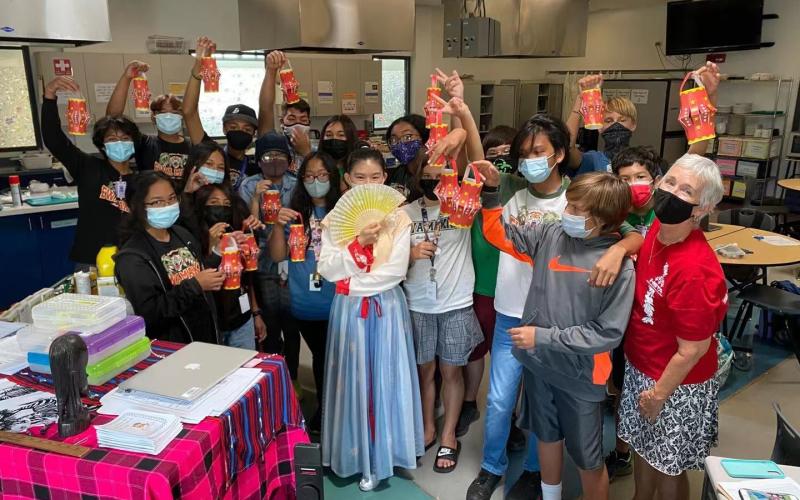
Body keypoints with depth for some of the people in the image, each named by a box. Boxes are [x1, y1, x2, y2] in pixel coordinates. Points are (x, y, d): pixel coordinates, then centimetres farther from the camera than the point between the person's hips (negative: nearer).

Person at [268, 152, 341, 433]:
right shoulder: (295, 213, 2)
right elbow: (277, 256, -1)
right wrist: (279, 226, -16)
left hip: (338, 303, -3)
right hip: (304, 304, 3)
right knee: (319, 356, 21)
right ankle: (323, 409, 41)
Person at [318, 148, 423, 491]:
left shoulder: (398, 218, -3)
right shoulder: (334, 219, 0)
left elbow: (397, 271, -11)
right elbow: (327, 270, -8)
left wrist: (352, 283, -12)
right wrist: (358, 243, -20)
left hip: (387, 306, 0)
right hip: (349, 308, 1)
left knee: (385, 377, 7)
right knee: (355, 380, 7)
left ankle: (382, 454, 23)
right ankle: (358, 454, 23)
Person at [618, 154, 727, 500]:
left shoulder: (693, 269, -33)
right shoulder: (658, 229, -10)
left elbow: (692, 349, -25)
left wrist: (658, 395, -12)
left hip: (677, 383, -8)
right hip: (640, 367, 8)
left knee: (668, 465, 16)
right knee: (643, 447, 28)